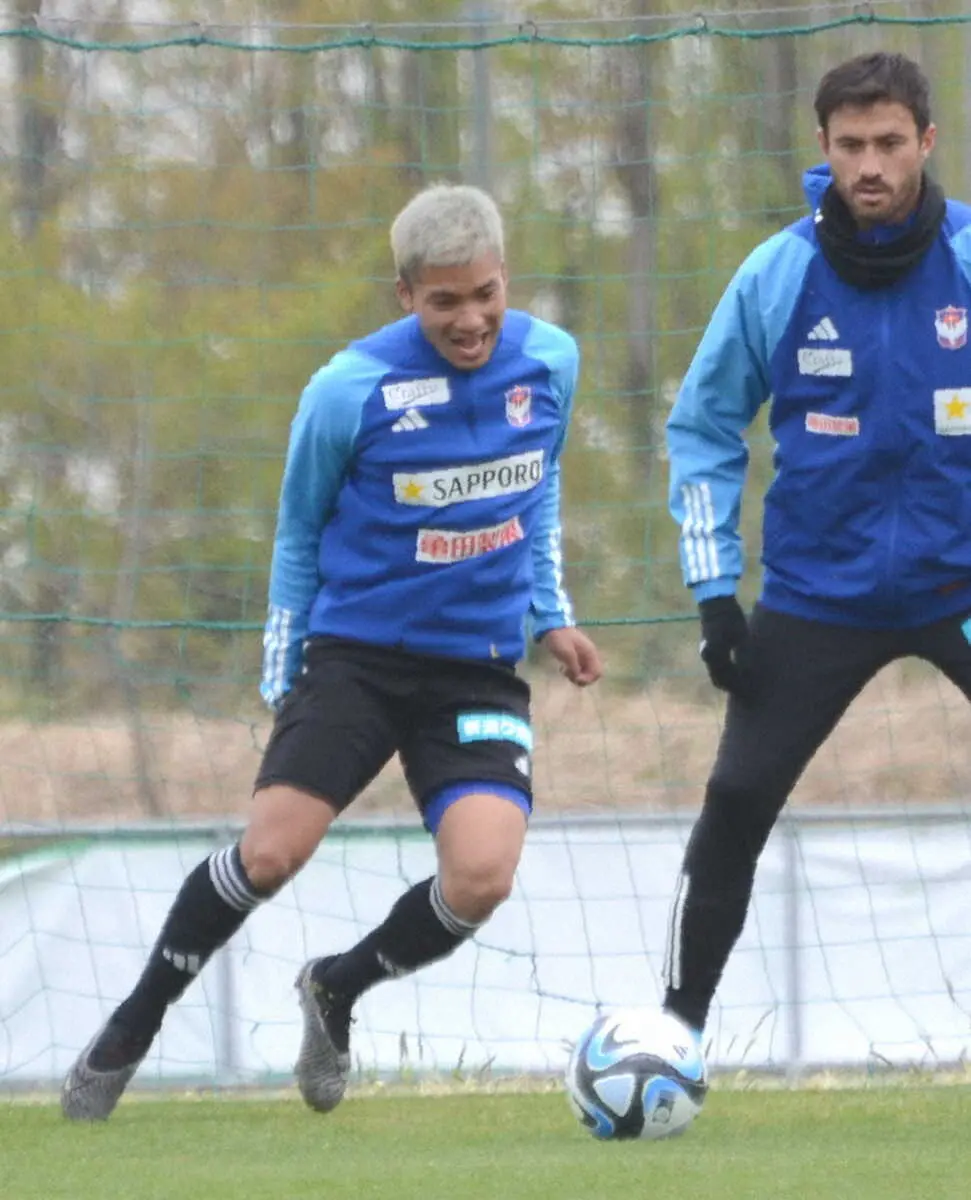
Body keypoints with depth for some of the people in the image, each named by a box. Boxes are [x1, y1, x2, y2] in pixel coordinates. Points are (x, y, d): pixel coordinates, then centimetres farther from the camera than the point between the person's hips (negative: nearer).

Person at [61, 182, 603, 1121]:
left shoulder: (550, 362, -2)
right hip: (354, 652, -2)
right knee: (270, 852, -17)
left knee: (481, 875, -18)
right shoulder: (347, 392, -12)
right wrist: (281, 679, 6)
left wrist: (550, 613, 13)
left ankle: (338, 990, 12)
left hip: (479, 672, 2)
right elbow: (298, 536, 3)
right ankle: (132, 1027, 6)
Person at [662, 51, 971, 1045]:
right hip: (820, 591, 1)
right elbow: (702, 429, 4)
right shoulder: (776, 277, -6)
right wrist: (713, 592, -2)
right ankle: (679, 1021, 8)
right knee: (737, 803, -4)